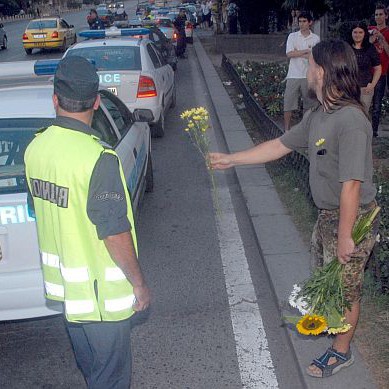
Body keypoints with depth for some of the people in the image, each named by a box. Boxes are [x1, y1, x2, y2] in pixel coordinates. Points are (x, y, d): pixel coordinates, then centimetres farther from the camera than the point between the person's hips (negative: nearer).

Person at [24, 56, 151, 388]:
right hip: (99, 289, -7)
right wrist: (139, 283, -10)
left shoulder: (35, 148, -4)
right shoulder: (98, 158, -27)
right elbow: (115, 233, -24)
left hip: (61, 283, 7)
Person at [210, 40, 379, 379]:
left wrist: (345, 236, -23)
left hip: (352, 218, -8)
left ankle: (341, 351, 32)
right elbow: (280, 146, 10)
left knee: (345, 287, 11)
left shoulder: (350, 121, -29)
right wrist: (231, 159, 11)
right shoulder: (317, 115, 1)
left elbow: (351, 185, -29)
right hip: (327, 212, 9)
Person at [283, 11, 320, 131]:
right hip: (293, 75, 0)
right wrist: (306, 51, -10)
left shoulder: (316, 38, 3)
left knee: (309, 104, 8)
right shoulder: (292, 36, 3)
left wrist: (297, 53, -11)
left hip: (309, 76, 0)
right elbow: (289, 54, -10)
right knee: (288, 104, -1)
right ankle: (286, 130, 6)